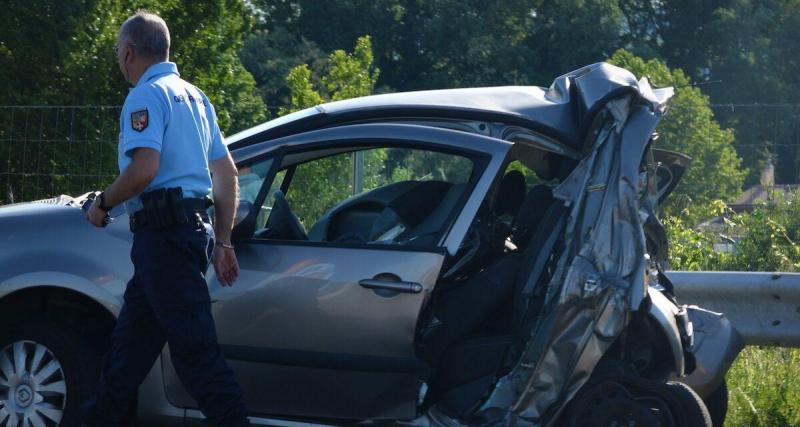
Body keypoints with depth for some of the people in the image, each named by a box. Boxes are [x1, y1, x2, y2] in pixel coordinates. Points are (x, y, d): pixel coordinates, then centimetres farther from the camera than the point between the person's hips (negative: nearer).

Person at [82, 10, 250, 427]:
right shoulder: (194, 96, 21)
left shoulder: (146, 96, -9)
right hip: (193, 226, 10)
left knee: (194, 346, -11)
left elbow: (144, 169, -23)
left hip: (162, 232, -10)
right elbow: (227, 174, 21)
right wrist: (222, 241, 23)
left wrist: (103, 204, -7)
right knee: (131, 338, 16)